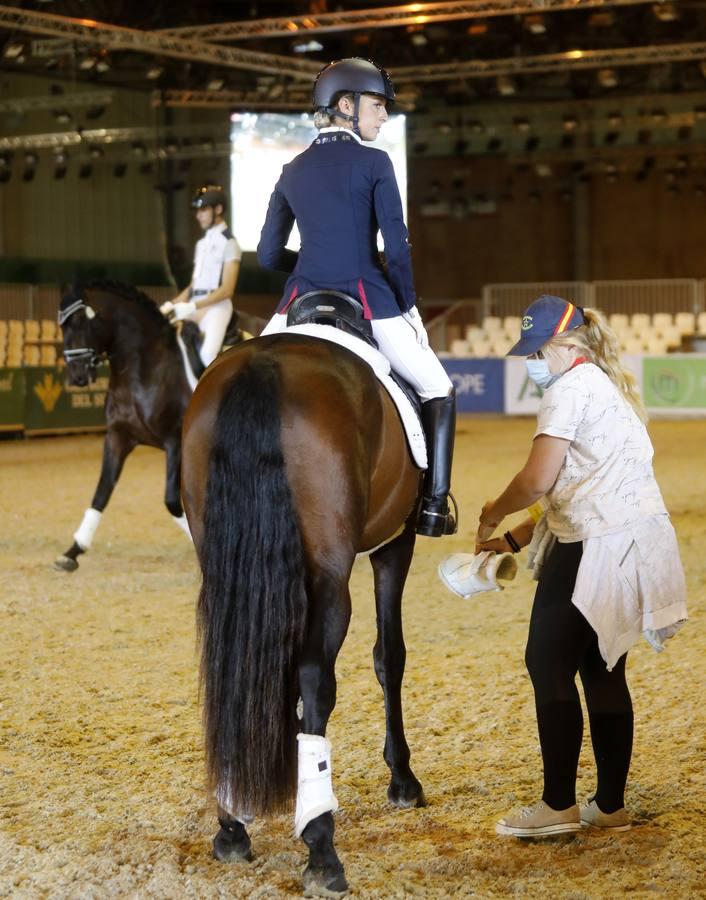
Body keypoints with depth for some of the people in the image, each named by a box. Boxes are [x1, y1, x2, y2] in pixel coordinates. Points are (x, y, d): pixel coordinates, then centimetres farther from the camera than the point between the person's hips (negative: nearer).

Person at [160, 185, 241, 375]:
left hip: (216, 305, -9)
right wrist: (172, 304, 4)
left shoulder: (228, 243, -5)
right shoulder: (202, 243, 18)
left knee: (208, 353, -31)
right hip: (194, 306, 9)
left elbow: (227, 289, -14)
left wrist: (192, 307, -20)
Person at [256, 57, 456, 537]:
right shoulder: (374, 163, -2)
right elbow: (397, 248, -7)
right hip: (367, 301, -4)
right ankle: (433, 507, 3)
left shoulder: (292, 172, 12)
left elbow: (269, 255, 13)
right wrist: (409, 306, 5)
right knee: (438, 389, 13)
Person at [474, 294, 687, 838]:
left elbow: (538, 481, -17)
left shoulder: (571, 388, -9)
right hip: (634, 544, 10)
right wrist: (515, 540, 20)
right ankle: (611, 806, 16)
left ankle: (559, 807, -1)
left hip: (595, 548, -10)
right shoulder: (608, 386, 22)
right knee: (604, 670, 12)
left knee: (550, 667, -3)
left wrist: (494, 515, 2)